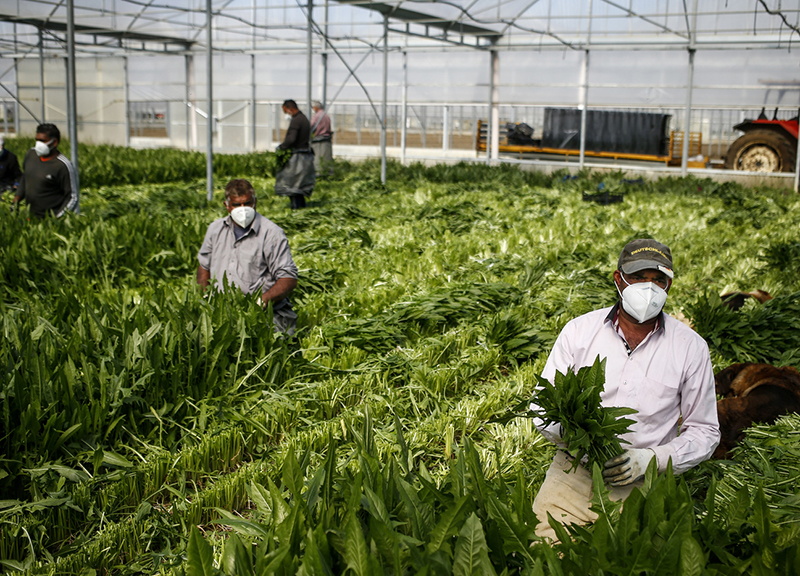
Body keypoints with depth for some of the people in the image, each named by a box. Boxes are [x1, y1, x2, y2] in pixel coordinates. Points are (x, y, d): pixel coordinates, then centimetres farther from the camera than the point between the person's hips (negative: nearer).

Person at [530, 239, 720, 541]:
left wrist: (650, 458, -9)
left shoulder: (690, 347, 3)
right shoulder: (578, 330, 4)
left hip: (641, 480, 0)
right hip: (573, 471, 0)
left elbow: (704, 431, 8)